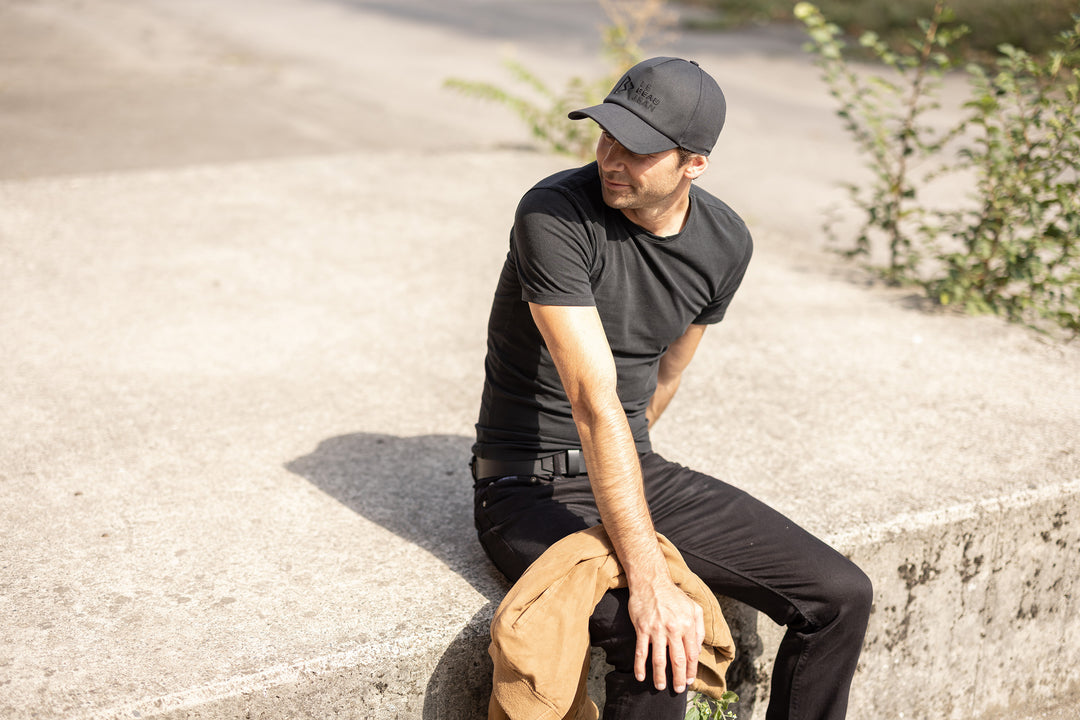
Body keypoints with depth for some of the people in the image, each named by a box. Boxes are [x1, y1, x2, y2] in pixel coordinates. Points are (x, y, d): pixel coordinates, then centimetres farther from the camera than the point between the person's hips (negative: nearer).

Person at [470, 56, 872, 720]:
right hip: (531, 488, -6)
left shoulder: (725, 243, -2)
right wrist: (649, 577, -34)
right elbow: (595, 402, -30)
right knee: (659, 651, -32)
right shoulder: (556, 214, -23)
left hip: (636, 470, 6)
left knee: (842, 596, -2)